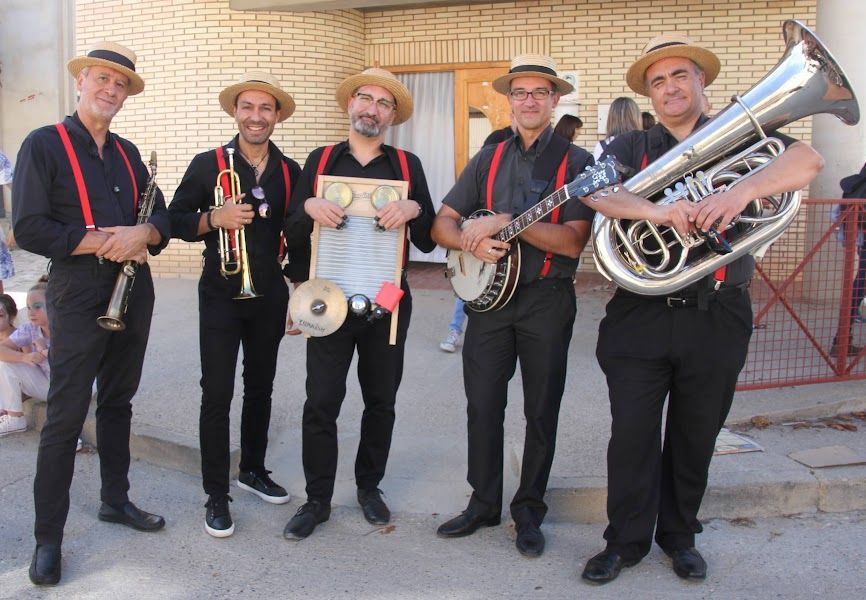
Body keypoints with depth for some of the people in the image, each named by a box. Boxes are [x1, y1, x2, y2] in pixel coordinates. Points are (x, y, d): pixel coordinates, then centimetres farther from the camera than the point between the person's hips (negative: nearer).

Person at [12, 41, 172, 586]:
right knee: (65, 419, -2)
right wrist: (105, 241, -17)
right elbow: (29, 229, -14)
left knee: (118, 403, 16)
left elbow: (163, 218, 9)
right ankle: (48, 537, 8)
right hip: (78, 299, -6)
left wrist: (141, 233, -14)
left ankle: (116, 500, 31)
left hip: (134, 295, 6)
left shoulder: (127, 152, 12)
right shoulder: (44, 145, -6)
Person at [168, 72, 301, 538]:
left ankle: (253, 470, 33)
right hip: (221, 295, -3)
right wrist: (215, 218, -21)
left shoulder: (290, 172, 5)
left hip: (270, 297, 3)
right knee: (217, 393, -3)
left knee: (260, 388, 15)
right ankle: (216, 495, 8)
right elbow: (175, 220, -2)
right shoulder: (208, 164, -3)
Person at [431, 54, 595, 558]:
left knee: (542, 412, 7)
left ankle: (529, 511, 23)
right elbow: (442, 223, 7)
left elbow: (573, 242, -16)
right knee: (483, 406, 8)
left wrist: (507, 222, -21)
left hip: (548, 299, -3)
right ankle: (484, 503, 24)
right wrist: (472, 241, -14)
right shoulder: (489, 159, 9)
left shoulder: (577, 162, -4)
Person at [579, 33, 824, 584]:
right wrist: (653, 209, -32)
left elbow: (808, 161, -13)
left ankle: (680, 536, 31)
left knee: (696, 437, 12)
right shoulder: (631, 147, 7)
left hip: (716, 317, 0)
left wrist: (742, 191, -31)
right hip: (641, 316, 0)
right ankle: (626, 541, 20)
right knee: (632, 435, 3)